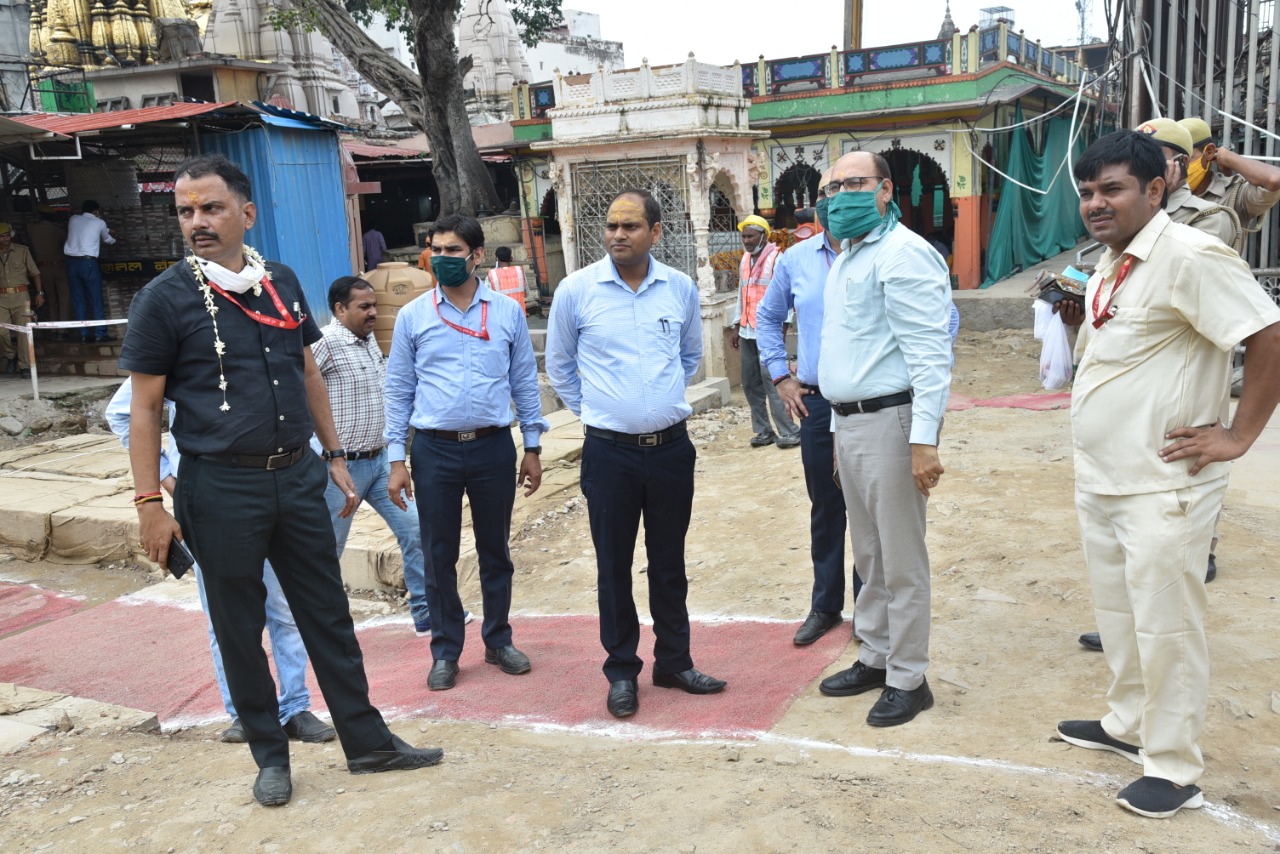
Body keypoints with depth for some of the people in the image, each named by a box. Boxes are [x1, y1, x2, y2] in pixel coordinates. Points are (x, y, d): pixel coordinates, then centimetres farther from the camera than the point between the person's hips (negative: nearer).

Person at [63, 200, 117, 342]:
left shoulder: (73, 220, 14)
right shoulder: (99, 223, 5)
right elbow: (107, 239, 24)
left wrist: (107, 230, 47)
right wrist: (113, 237, 49)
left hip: (71, 262, 4)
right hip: (88, 262, -4)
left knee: (78, 300, 7)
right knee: (96, 299, 2)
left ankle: (84, 334, 7)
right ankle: (100, 333, 2)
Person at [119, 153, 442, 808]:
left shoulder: (282, 282, 6)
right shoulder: (164, 299, -7)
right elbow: (144, 409, -5)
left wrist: (333, 455, 15)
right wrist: (150, 503, -10)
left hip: (296, 476, 4)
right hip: (221, 488, -4)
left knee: (328, 615, 10)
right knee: (239, 629, 9)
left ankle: (366, 742, 23)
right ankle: (270, 756, 26)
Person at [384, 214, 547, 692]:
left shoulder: (507, 313, 2)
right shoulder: (412, 316, 2)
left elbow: (525, 383, 6)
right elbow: (399, 390, 3)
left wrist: (532, 448, 5)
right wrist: (397, 460, -1)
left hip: (493, 447, 0)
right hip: (435, 450, 0)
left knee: (495, 550, 12)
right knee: (440, 555, 8)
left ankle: (498, 640, 27)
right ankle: (445, 651, 21)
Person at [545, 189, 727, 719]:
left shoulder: (680, 288, 1)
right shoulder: (576, 290, -5)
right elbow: (559, 365, 9)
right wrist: (592, 410, 8)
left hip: (672, 447, 2)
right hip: (609, 451, -2)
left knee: (669, 562, 13)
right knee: (614, 567, 7)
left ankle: (674, 663, 28)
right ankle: (622, 671, 21)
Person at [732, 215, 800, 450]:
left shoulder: (776, 259, -6)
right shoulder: (745, 260, 17)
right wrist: (736, 328, 20)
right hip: (747, 332, 7)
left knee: (771, 382, -11)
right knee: (750, 384, 6)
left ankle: (789, 432, -5)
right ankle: (763, 431, 14)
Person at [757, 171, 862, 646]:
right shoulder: (795, 260, 6)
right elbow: (767, 318, 20)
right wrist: (779, 376, 12)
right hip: (817, 402, 4)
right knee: (825, 509, 14)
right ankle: (825, 606, 29)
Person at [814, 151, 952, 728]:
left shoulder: (902, 254, -12)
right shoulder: (847, 256, 18)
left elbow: (929, 354, -20)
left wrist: (924, 439, -25)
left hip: (889, 421, -9)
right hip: (849, 422, 10)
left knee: (901, 562, 0)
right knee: (869, 555, 18)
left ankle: (908, 680, 13)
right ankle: (875, 658, 31)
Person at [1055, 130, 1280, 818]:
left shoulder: (1188, 257, -17)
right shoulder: (1109, 266, 11)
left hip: (1162, 487, -9)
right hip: (1099, 478, 9)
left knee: (1165, 626, 2)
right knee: (1116, 612, 20)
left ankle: (1174, 767, 16)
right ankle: (1128, 724, 38)